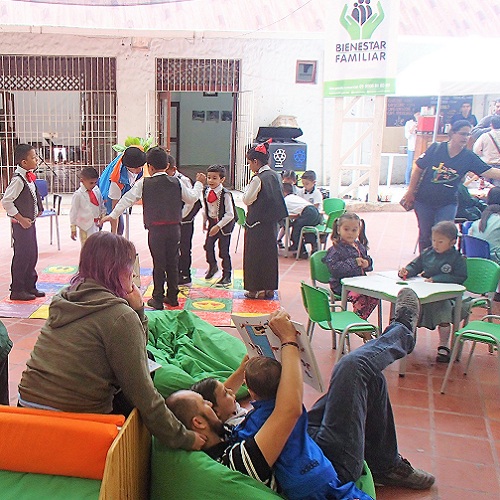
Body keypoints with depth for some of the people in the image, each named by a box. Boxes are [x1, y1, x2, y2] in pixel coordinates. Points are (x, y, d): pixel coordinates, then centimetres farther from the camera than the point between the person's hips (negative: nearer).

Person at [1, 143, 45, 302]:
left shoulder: (29, 177, 7)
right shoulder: (18, 179, -20)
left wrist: (38, 210, 12)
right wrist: (21, 219, -19)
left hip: (30, 221, 9)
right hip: (21, 224, -9)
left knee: (32, 254, 14)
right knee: (22, 256, -2)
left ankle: (30, 286, 26)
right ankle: (17, 290, 8)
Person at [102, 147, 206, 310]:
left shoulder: (143, 183, -3)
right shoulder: (176, 182, 5)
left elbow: (128, 199, -1)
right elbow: (191, 198, 15)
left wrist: (113, 215, 8)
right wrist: (199, 183, 33)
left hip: (156, 229, -3)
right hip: (174, 228, 3)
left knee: (159, 263, 4)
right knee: (173, 262, 12)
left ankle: (158, 299, 10)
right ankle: (172, 297, 21)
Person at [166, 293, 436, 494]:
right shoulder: (236, 462, -39)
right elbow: (290, 409, -45)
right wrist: (288, 341, -35)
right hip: (332, 467, -9)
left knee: (369, 376, 13)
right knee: (354, 366, -13)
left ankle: (385, 464, 33)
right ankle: (402, 331, 23)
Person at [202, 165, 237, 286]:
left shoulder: (225, 194, -21)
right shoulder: (206, 192, -2)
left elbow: (230, 214, -21)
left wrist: (218, 226, -23)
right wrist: (205, 221, 17)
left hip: (225, 224, -6)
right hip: (212, 222, 6)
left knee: (223, 250, -2)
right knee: (208, 245, 9)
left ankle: (227, 276, 13)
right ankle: (212, 266, 38)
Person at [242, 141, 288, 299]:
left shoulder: (258, 179, -18)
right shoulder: (274, 175, 5)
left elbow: (247, 200, -12)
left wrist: (249, 185, -3)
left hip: (258, 222, -8)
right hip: (272, 221, 8)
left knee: (255, 254, 3)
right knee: (270, 252, 13)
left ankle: (258, 289, 8)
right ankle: (270, 288, 21)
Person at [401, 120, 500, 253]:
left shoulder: (469, 157, -5)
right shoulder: (436, 148, -9)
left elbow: (489, 172, -15)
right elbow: (418, 169, -2)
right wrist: (410, 192, -1)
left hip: (448, 203, 1)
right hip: (424, 201, -1)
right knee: (425, 235, 11)